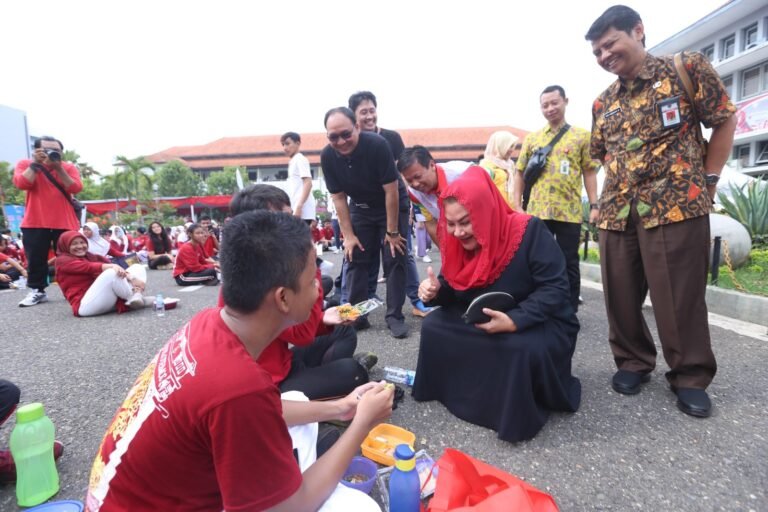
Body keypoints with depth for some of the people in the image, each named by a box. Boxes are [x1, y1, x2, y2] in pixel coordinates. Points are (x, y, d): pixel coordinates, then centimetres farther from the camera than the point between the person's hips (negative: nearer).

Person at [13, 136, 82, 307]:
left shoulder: (69, 167, 6)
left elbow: (75, 188, -10)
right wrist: (36, 163, -11)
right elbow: (22, 184, -14)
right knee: (36, 259, 5)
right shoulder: (25, 165, 5)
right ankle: (37, 291, 16)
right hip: (35, 223, 0)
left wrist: (59, 167, -13)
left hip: (65, 223, 0)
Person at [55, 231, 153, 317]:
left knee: (137, 267, 2)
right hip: (85, 305, -7)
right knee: (112, 273, -32)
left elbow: (119, 270, 4)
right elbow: (89, 267, -16)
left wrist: (133, 278, -16)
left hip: (110, 300, 7)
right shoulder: (62, 260, 6)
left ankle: (136, 297, -26)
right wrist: (112, 266, -34)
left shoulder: (92, 257, 22)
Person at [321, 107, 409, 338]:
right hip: (360, 208, 4)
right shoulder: (327, 156, -17)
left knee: (394, 259, -7)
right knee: (355, 258, 1)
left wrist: (392, 232, -20)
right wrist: (348, 235, -10)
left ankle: (394, 316, 1)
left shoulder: (377, 145, -30)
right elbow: (338, 198, -8)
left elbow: (391, 191, -25)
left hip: (393, 206, -4)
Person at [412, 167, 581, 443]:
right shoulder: (457, 240, -7)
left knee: (525, 348, -37)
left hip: (542, 325, -5)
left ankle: (519, 415, -7)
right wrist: (436, 290, -22)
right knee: (433, 325, -8)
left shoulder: (529, 231, -25)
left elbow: (555, 288, -25)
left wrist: (514, 321, -37)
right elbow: (456, 289, 2)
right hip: (482, 320, 6)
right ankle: (462, 390, 9)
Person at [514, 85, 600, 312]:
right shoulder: (532, 138, 11)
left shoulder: (582, 136, 8)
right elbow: (520, 173, 10)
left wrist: (594, 205, -2)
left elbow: (589, 172, 6)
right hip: (537, 211, 1)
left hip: (569, 212, -1)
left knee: (569, 264, 5)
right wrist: (517, 205, 0)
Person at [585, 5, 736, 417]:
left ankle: (690, 377, 18)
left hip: (676, 205, -4)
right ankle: (632, 361, 26)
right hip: (616, 212, 5)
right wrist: (620, 186, 10)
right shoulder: (603, 103, 15)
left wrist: (707, 181, 0)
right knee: (620, 295, 7)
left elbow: (725, 121, 5)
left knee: (679, 298, 0)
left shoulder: (687, 68, 3)